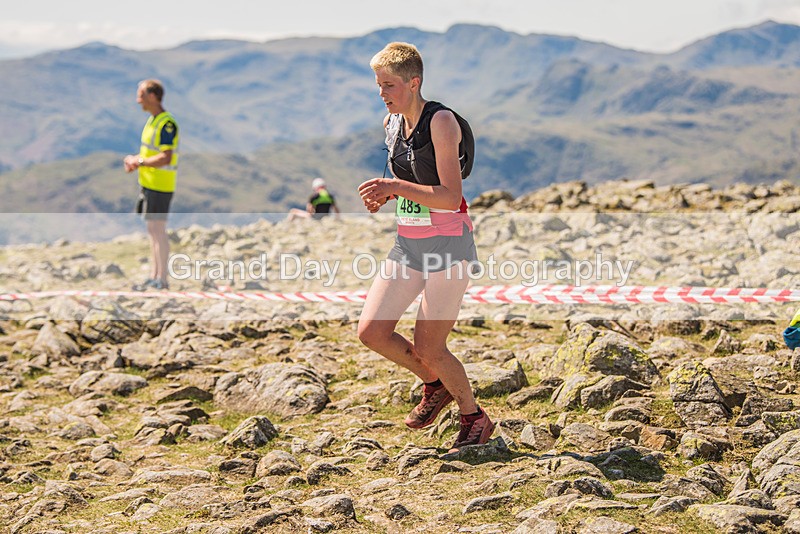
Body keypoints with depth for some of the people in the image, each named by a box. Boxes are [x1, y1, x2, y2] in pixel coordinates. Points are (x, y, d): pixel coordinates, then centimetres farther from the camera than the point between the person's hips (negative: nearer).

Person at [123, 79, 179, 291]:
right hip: (148, 183, 10)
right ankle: (154, 276, 20)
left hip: (160, 186, -10)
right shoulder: (152, 120, 14)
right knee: (152, 230, 13)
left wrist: (139, 161, -15)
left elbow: (165, 158, -24)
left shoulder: (166, 124, -17)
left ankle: (162, 280, -2)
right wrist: (135, 160, 5)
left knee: (157, 230, -7)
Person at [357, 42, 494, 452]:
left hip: (448, 245, -7)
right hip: (408, 246, 8)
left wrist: (395, 186, -25)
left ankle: (475, 419, 19)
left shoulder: (441, 122, -15)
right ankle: (435, 384, 22)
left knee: (427, 348, -5)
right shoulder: (391, 125, 8)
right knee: (371, 331, -2)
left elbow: (450, 197, -21)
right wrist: (384, 196, 4)